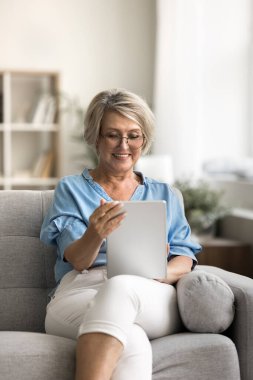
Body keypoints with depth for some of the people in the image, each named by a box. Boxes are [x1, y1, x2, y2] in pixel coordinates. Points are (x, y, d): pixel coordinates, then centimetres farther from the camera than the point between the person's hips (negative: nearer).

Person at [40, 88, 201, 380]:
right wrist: (95, 234, -24)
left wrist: (160, 274, -12)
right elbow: (77, 261, 2)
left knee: (121, 286, -39)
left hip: (154, 301, 2)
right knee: (132, 341, -40)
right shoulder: (70, 189, 18)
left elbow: (185, 259, 14)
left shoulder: (165, 195, 26)